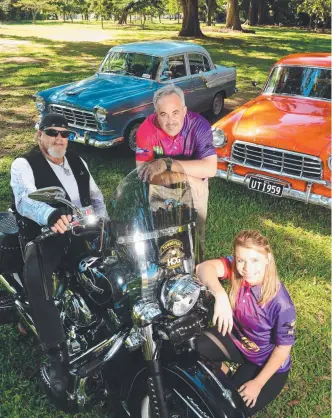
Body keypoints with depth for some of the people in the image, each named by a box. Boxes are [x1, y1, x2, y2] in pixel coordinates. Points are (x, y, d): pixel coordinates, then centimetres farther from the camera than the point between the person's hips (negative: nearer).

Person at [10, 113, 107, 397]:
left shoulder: (77, 161, 15)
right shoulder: (23, 164, -5)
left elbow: (95, 195, 22)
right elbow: (25, 199, -26)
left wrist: (102, 221, 0)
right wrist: (52, 216, -48)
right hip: (43, 235, -6)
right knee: (35, 276, -36)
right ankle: (58, 355, -28)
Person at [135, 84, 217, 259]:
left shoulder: (199, 125, -31)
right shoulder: (147, 129, -28)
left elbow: (210, 168, -40)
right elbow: (142, 168, -28)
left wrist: (167, 164, -50)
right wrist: (187, 176, -34)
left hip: (195, 182, 0)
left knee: (196, 231, 8)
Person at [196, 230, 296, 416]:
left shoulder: (282, 304, -33)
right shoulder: (238, 267, -23)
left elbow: (283, 349, -19)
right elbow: (204, 267, -40)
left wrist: (257, 383, -14)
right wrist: (220, 295, -58)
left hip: (265, 363, -4)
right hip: (235, 337, 4)